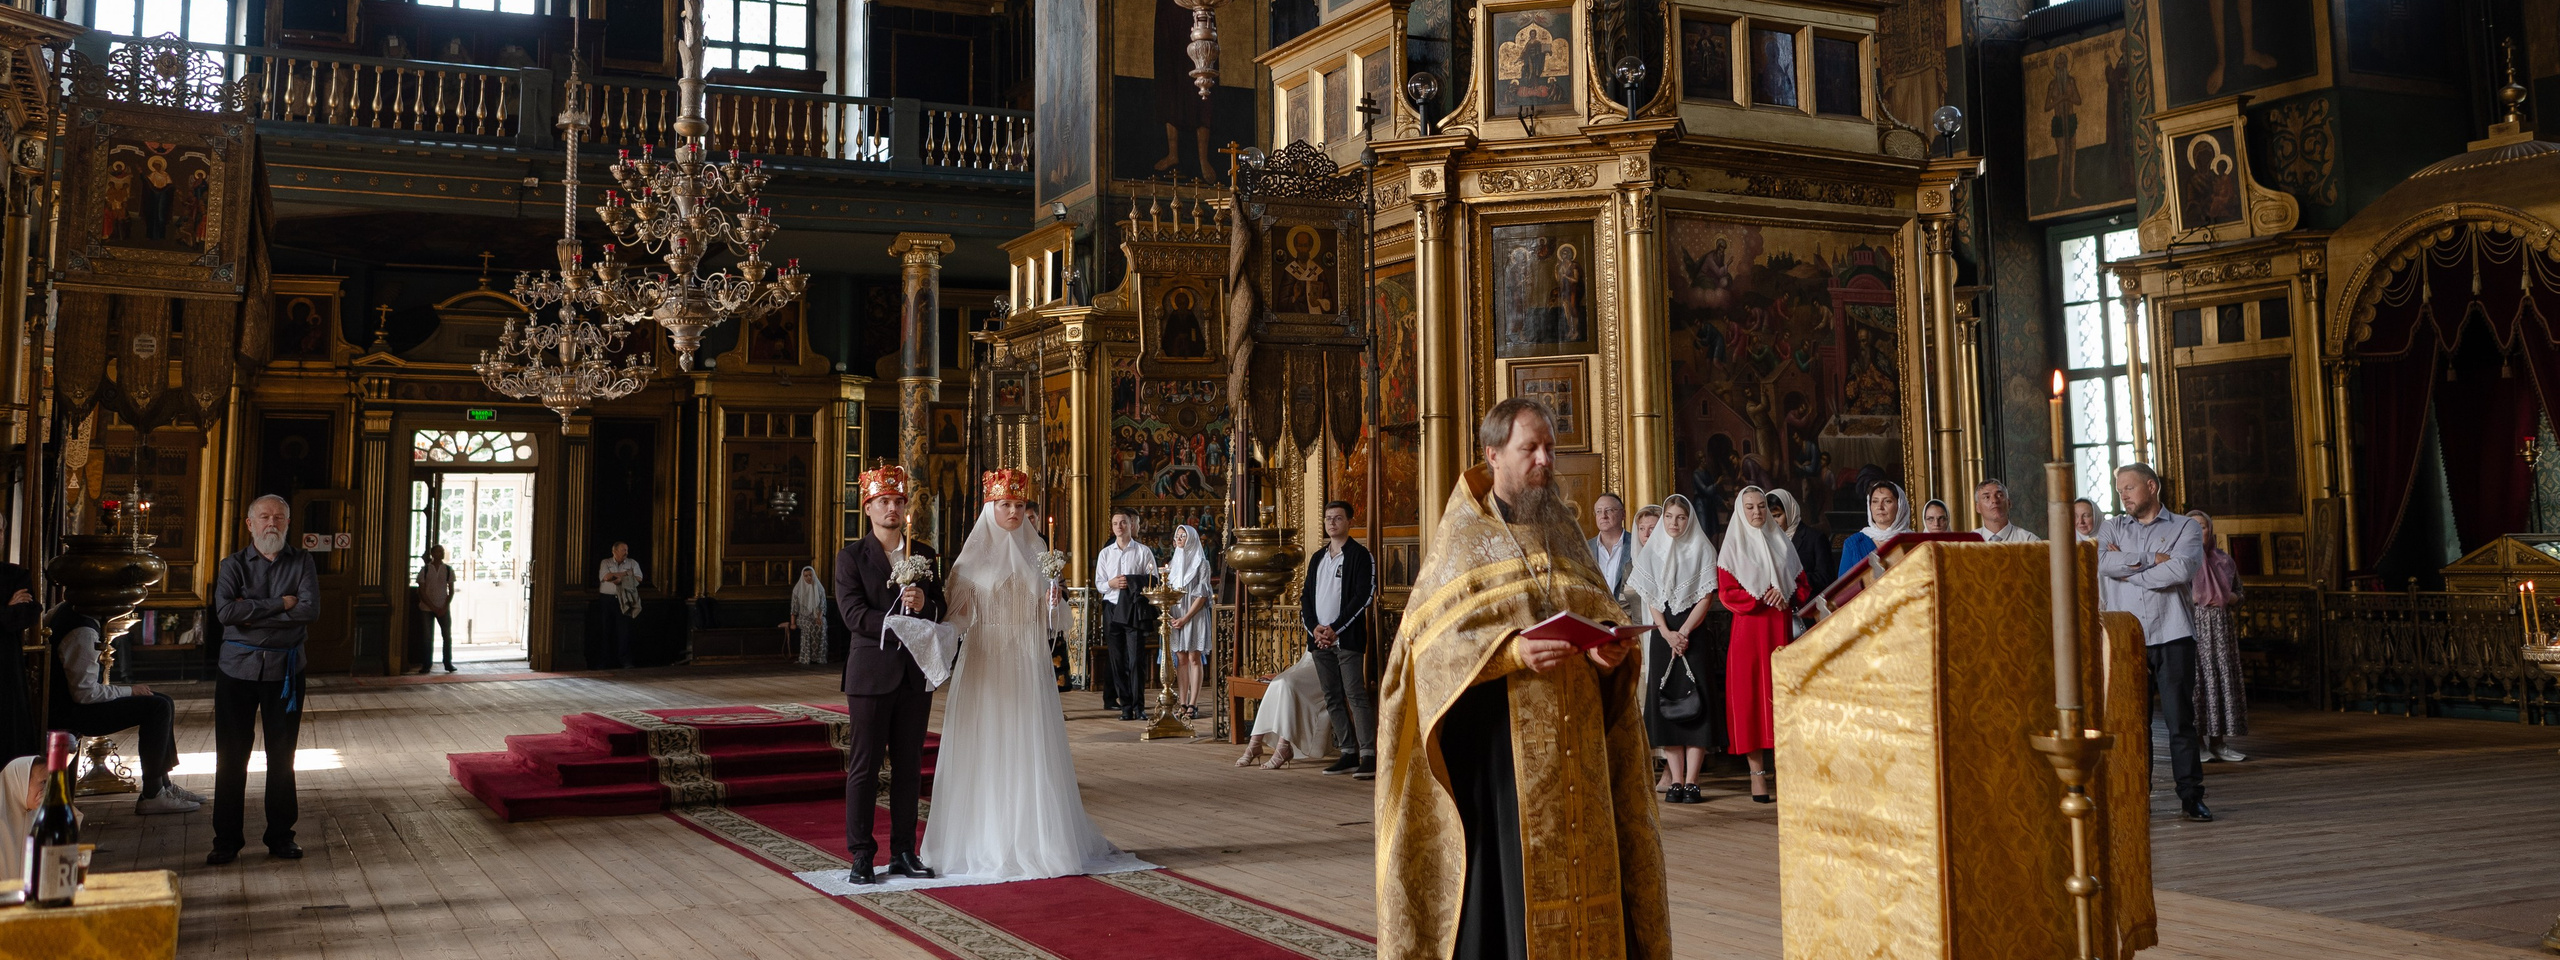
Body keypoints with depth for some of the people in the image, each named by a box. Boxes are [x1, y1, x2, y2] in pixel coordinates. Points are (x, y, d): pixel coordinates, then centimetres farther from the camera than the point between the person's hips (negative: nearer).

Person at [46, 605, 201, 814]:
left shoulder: (63, 609, 5)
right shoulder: (83, 631, -26)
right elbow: (84, 693, -24)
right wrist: (130, 691, -11)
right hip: (67, 713, -11)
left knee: (164, 703, 9)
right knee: (158, 708, -17)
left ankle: (163, 784, 13)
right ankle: (152, 796, -13)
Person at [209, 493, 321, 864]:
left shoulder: (301, 562, 4)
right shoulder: (233, 565, 3)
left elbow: (310, 610, -11)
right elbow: (225, 611, -14)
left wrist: (252, 611, -13)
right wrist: (280, 604, -14)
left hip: (285, 669, 0)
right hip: (238, 667, 0)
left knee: (282, 757, 6)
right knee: (231, 757, 2)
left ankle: (280, 836, 16)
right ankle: (227, 840, 11)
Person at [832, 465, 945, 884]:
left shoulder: (925, 555, 11)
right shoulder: (851, 556, 0)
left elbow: (942, 610, 9)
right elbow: (854, 613, -11)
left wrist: (924, 605, -14)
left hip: (915, 675, 4)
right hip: (871, 672, -4)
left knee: (909, 767, 8)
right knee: (864, 767, -1)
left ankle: (904, 852, 15)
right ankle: (861, 856, 6)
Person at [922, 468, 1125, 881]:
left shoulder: (1036, 551, 9)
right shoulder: (973, 555, 1)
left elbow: (1046, 615, 10)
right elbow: (958, 613, 0)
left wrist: (1052, 599, -10)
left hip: (1027, 664, 2)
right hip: (985, 662, -2)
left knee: (1031, 751, 2)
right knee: (986, 751, -1)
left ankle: (1034, 840, 9)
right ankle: (986, 842, 8)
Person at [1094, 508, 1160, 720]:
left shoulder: (1143, 551, 4)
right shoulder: (1105, 553, 13)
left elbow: (1153, 581, 1)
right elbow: (1098, 584, 11)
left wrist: (1134, 584, -15)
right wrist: (1111, 584, -10)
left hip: (1135, 610, -3)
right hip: (1112, 609, 3)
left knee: (1136, 659, -7)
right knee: (1117, 659, 3)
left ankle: (1139, 706, -2)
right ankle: (1125, 706, 8)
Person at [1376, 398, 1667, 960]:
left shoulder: (1564, 531, 15)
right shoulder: (1463, 537, 0)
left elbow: (1601, 613, 14)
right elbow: (1434, 638, -8)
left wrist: (1609, 649, -9)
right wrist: (1512, 651, -23)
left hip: (1574, 739, 5)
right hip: (1497, 733, -4)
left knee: (1577, 854, 3)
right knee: (1504, 865, -6)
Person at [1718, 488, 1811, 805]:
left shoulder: (1782, 544, 15)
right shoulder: (1733, 546, 4)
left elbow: (1803, 585, 13)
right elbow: (1727, 592, -5)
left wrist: (1786, 597, -6)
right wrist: (1761, 599, -13)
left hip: (1781, 628, 3)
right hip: (1748, 629, -3)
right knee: (1750, 696, -5)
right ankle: (1757, 775, -3)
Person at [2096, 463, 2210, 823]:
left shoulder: (2184, 528, 7)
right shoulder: (2112, 528, 15)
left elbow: (2181, 570, -11)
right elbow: (2103, 562, -6)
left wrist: (2127, 569, -4)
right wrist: (2154, 560, -6)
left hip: (2172, 635, -2)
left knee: (2180, 719, -2)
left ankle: (2191, 796, 5)